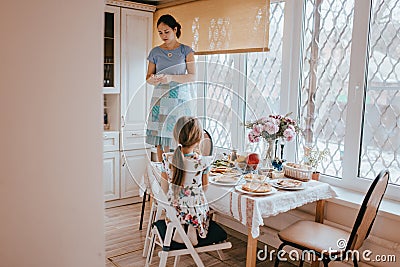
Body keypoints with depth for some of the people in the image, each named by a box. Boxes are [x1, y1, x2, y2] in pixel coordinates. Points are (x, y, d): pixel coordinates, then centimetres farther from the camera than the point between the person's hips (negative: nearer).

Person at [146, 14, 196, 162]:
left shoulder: (186, 51, 5)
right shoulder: (155, 52, 11)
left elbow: (193, 76, -3)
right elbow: (148, 77, 13)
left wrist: (171, 78, -16)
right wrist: (153, 79, -11)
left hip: (181, 98, -1)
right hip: (161, 98, 2)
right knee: (160, 137, -3)